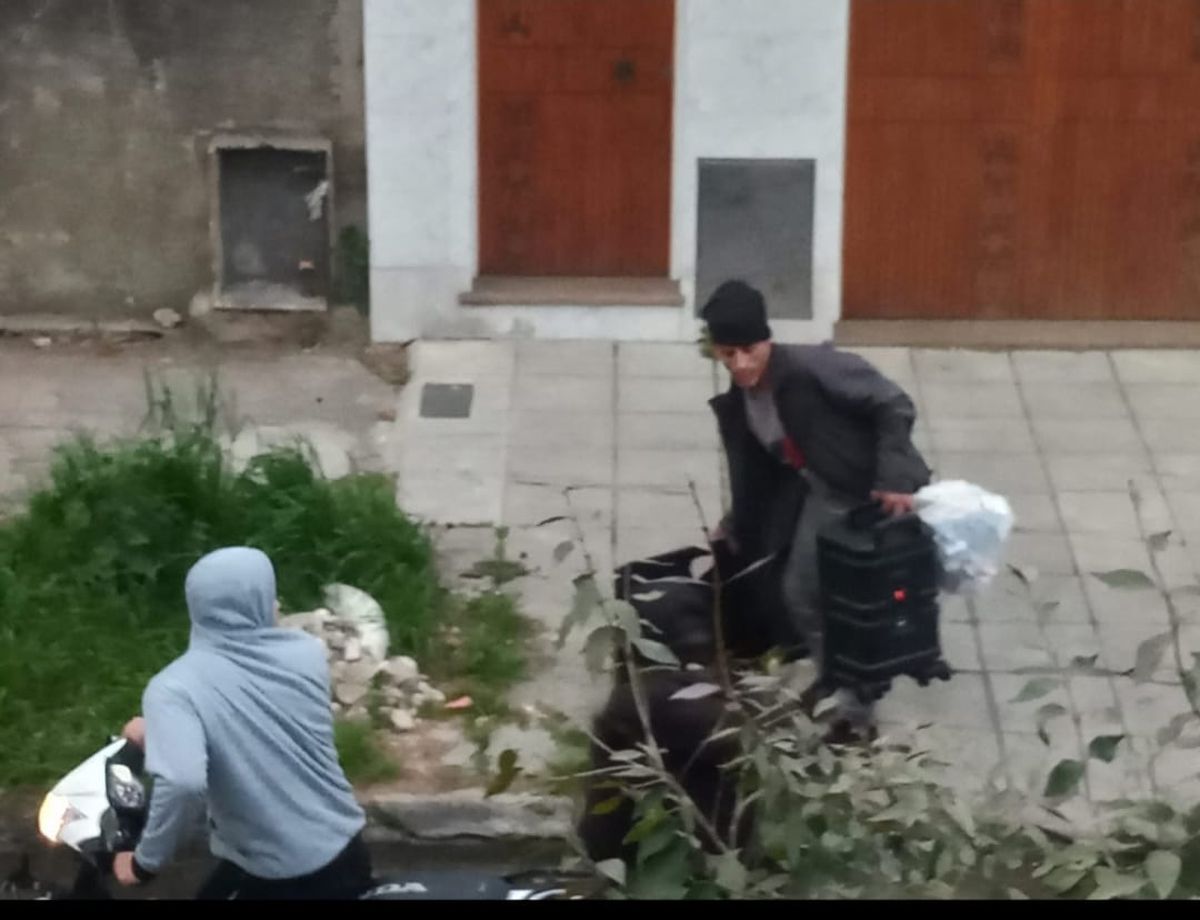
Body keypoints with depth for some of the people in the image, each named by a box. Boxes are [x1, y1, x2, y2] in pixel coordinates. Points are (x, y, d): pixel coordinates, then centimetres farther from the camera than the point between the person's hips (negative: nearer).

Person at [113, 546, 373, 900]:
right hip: (344, 855, 4)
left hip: (270, 878, -4)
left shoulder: (175, 688, -18)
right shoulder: (305, 652, -3)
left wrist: (145, 862, -19)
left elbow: (183, 782, -35)